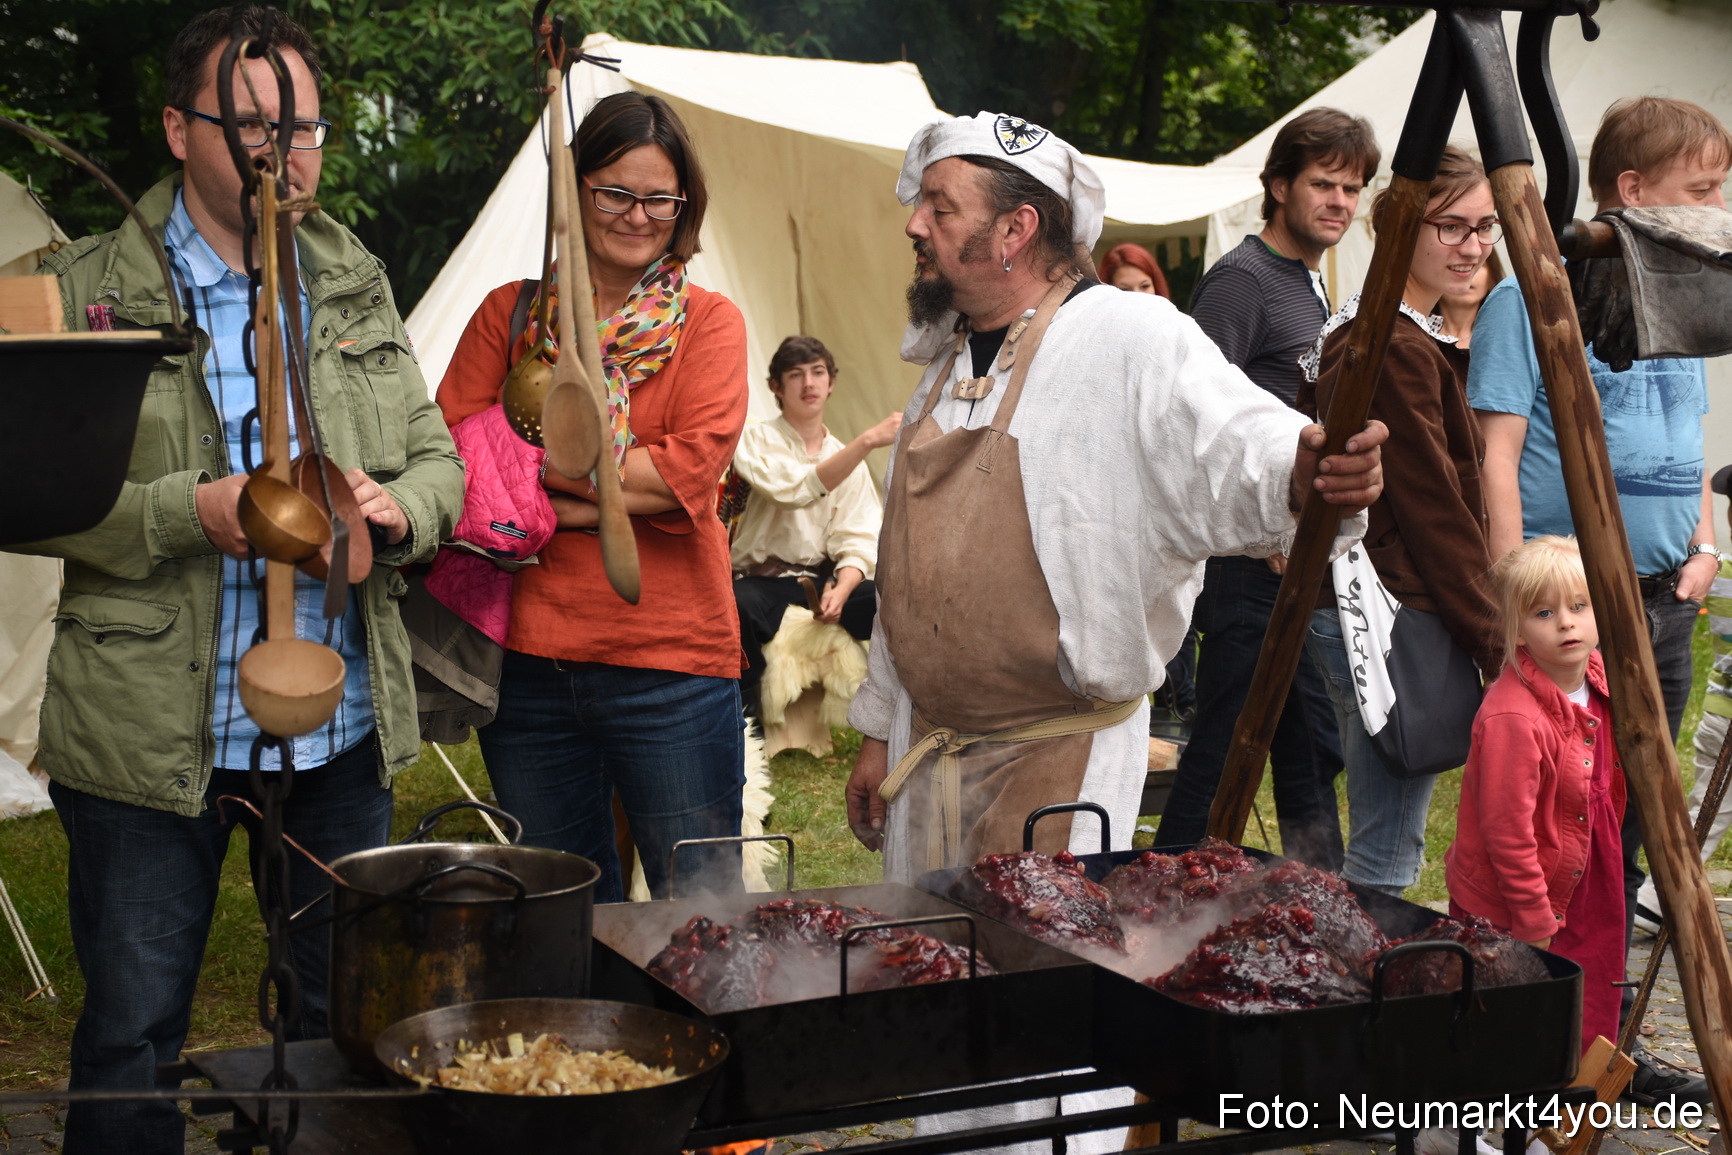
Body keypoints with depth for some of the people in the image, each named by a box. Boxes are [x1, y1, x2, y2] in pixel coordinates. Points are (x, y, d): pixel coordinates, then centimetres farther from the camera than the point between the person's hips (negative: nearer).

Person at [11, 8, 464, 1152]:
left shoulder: (360, 286, 10)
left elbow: (439, 458, 13)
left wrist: (396, 509, -10)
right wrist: (186, 512, -20)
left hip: (344, 726, 4)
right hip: (151, 732, -3)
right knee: (132, 1037, 7)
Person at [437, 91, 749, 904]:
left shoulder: (709, 322, 4)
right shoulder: (510, 313, 10)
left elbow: (691, 470, -11)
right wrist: (599, 498, -14)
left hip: (671, 665, -2)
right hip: (528, 661, 3)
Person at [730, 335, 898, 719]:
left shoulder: (848, 458, 11)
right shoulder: (757, 441, -1)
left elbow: (858, 541, 1)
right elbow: (797, 489, -23)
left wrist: (842, 589, -22)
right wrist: (868, 440, -33)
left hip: (825, 579, 4)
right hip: (763, 582, -3)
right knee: (736, 608, -39)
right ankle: (745, 724, -18)